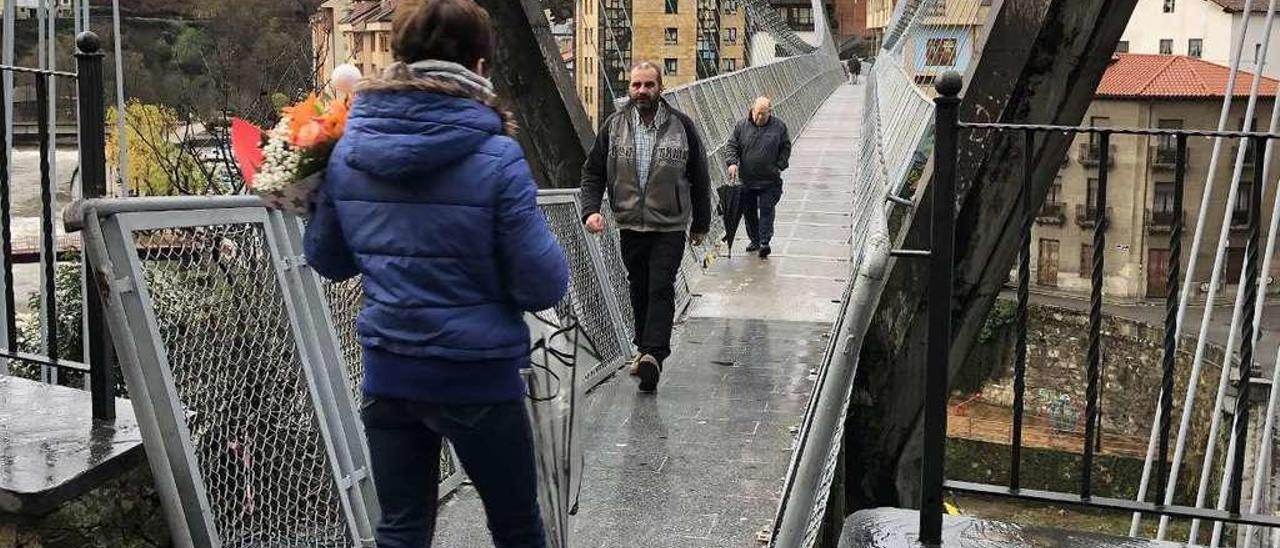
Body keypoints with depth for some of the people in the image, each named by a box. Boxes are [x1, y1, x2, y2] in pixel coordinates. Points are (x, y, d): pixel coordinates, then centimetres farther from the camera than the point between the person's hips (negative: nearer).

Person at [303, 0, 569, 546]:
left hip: (387, 374, 4)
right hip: (478, 377, -4)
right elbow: (543, 286, -15)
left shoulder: (346, 149, -2)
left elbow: (327, 261, 11)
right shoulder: (495, 155, -17)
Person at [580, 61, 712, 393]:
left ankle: (653, 353, -17)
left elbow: (699, 177, 5)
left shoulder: (681, 126, -3)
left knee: (661, 288, -12)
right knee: (639, 289, 13)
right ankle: (645, 348, 26)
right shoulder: (614, 127, 2)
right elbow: (593, 172, 6)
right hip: (630, 225, 3)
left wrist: (701, 223, 8)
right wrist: (591, 209, -11)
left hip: (670, 226, -3)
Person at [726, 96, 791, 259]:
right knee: (749, 211, 9)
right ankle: (754, 240, 22)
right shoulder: (742, 126, 1)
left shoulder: (779, 127, 0)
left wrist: (779, 166, -3)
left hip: (770, 180, -2)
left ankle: (765, 242, -6)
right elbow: (732, 146, 4)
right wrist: (732, 162, -13)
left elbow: (786, 148, 7)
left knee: (767, 210, -7)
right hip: (747, 180, 2)